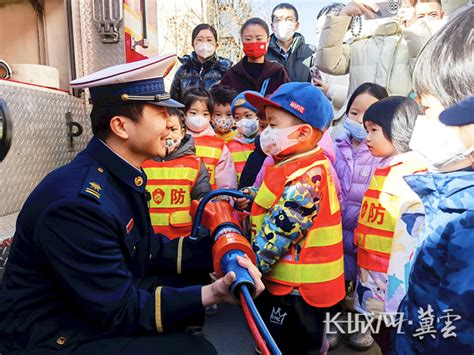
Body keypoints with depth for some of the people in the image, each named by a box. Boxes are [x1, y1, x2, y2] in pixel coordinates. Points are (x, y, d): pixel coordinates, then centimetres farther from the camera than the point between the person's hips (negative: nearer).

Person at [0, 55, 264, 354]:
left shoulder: (121, 174, -3)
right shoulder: (78, 202, -30)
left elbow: (149, 252, 1)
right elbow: (119, 311, -24)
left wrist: (216, 247, -6)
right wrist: (210, 294, -30)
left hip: (107, 302, 8)